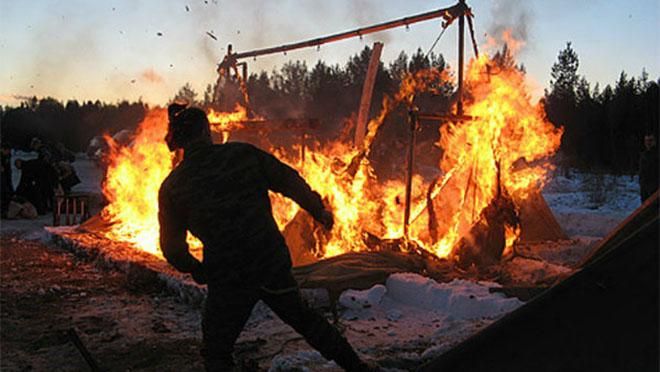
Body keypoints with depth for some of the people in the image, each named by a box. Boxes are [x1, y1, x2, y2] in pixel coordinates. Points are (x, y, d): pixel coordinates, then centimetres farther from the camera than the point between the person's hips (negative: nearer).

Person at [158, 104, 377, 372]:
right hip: (273, 264, 3)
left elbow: (172, 247, 0)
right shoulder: (242, 153, -2)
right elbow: (290, 182, 3)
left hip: (227, 280, -2)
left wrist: (196, 270, 20)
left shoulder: (171, 188, -3)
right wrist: (319, 211, 19)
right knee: (303, 318, 27)